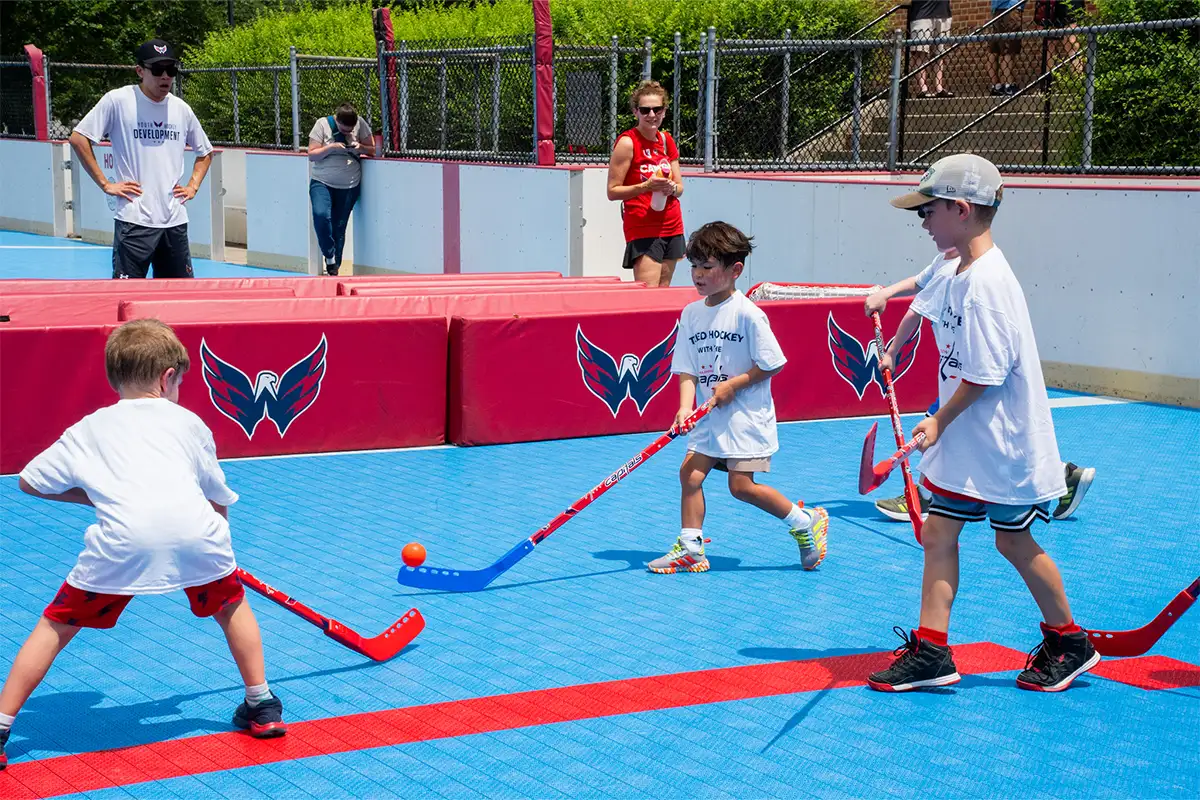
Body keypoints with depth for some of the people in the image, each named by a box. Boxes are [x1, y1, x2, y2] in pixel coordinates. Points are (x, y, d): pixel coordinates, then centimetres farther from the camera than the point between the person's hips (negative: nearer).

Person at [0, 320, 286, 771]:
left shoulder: (88, 429, 27)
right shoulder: (189, 422, 27)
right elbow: (219, 499, 30)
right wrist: (216, 536, 49)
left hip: (122, 538, -1)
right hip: (195, 530, 1)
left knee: (56, 624, 16)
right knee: (231, 604, 30)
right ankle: (261, 707, 35)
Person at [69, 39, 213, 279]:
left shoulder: (181, 109, 11)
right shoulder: (118, 100, -4)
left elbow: (205, 152, 26)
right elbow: (78, 138, -6)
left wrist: (192, 187, 11)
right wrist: (105, 184, -8)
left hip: (175, 221, 5)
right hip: (134, 221, -5)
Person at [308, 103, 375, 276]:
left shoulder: (361, 124, -2)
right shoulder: (322, 124, -6)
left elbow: (372, 150, 7)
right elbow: (312, 155, -7)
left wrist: (361, 148, -15)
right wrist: (331, 147, -22)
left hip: (349, 185, 1)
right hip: (321, 182, -1)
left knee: (339, 226, 5)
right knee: (321, 215, -26)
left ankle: (333, 268, 16)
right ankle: (329, 256, -10)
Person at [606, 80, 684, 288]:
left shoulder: (666, 140, 10)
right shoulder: (627, 142, -9)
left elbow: (680, 188, 15)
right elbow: (613, 191, -10)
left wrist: (671, 187, -9)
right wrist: (646, 186, -23)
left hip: (672, 227, 7)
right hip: (642, 229, -7)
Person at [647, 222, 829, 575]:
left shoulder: (747, 313, -14)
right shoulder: (691, 314, 4)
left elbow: (772, 363, -11)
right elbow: (687, 370, 2)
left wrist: (734, 385, -15)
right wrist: (685, 407, -13)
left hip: (747, 414, -6)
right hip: (709, 416, 6)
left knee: (741, 485, -8)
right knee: (690, 473, -1)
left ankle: (806, 522, 10)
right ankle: (690, 549, 8)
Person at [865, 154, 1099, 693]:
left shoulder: (986, 283, -24)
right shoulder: (951, 273, 4)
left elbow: (984, 375, -24)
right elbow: (922, 304, 28)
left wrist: (940, 422, -14)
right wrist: (892, 350, 38)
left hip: (1003, 443, -9)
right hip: (962, 438, 9)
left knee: (1013, 541, 5)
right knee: (937, 533, 4)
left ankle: (1070, 643, 25)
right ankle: (931, 651, 8)